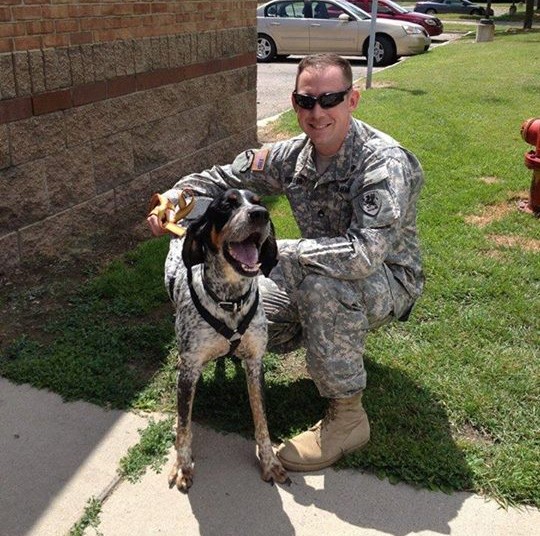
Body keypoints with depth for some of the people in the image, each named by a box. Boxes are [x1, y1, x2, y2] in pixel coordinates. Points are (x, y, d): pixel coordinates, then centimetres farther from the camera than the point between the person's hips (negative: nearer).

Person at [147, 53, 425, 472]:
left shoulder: (384, 163, -29)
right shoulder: (296, 155, -7)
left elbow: (365, 254, -42)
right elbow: (227, 177, 4)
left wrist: (272, 251, -37)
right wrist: (174, 197, -15)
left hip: (388, 281, -7)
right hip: (319, 282, 7)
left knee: (323, 280, -39)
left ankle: (348, 417, -21)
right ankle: (341, 336, 16)